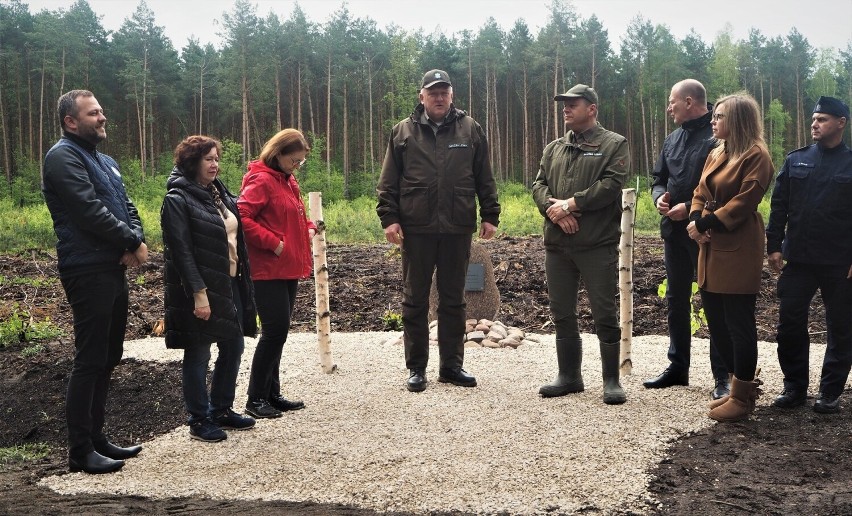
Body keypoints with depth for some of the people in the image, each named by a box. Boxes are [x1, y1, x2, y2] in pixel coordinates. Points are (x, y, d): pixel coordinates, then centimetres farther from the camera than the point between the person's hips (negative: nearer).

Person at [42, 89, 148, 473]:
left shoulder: (105, 161, 21)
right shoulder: (63, 157, -8)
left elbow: (127, 207, 16)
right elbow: (90, 211, -19)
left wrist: (137, 241, -5)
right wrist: (133, 242, -11)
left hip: (113, 269, 9)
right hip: (88, 272, -9)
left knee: (108, 357, 13)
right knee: (90, 361, -6)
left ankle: (96, 438, 24)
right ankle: (80, 450, 2)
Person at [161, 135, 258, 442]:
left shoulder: (220, 194, 13)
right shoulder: (178, 199, -11)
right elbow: (181, 251, -17)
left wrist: (242, 281, 13)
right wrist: (198, 293, -22)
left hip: (230, 283, 8)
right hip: (200, 289, -8)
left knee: (233, 347, 13)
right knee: (198, 354, 1)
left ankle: (222, 410, 28)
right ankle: (199, 420, 13)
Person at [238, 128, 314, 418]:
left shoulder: (288, 181, 16)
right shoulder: (261, 181, -12)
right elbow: (242, 217, -22)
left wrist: (309, 228, 7)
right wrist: (273, 243, -21)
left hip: (289, 269, 9)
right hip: (268, 270, -9)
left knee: (279, 331, 12)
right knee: (275, 330, -8)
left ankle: (272, 393, 21)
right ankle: (256, 399, 2)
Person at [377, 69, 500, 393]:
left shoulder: (470, 130, 8)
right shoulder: (403, 132, 5)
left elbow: (484, 179, 9)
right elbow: (388, 182, 4)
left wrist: (489, 216, 4)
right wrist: (389, 218, -4)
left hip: (457, 229, 1)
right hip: (416, 229, -1)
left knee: (453, 300, 9)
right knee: (415, 300, 5)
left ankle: (452, 365, 20)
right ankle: (416, 368, 15)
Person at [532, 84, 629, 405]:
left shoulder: (614, 145, 1)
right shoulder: (554, 149, 18)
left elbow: (611, 184, -13)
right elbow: (539, 185, 9)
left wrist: (571, 203, -15)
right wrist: (553, 208, -11)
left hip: (598, 245, -6)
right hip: (557, 245, 6)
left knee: (605, 315, -1)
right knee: (562, 314, 11)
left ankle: (611, 380, 10)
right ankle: (569, 376, 23)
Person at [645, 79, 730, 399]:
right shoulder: (673, 140, 14)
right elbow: (658, 178, 21)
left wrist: (691, 208, -21)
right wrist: (660, 196, -1)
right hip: (674, 230, 8)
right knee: (676, 299, 14)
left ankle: (722, 376, 5)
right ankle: (677, 367, 25)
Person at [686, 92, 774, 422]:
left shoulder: (756, 156, -9)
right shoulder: (716, 154, 17)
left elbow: (742, 202, -16)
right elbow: (700, 194, 14)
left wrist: (705, 223, -15)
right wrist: (696, 223, -5)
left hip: (738, 251, -9)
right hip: (711, 248, 9)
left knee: (738, 323, -2)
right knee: (716, 320, 11)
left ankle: (742, 397, 9)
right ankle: (742, 386, 25)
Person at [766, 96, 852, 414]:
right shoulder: (795, 161, 7)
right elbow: (779, 206, 6)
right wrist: (774, 246, -1)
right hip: (799, 259, 2)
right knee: (790, 324, 3)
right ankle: (794, 387, 16)